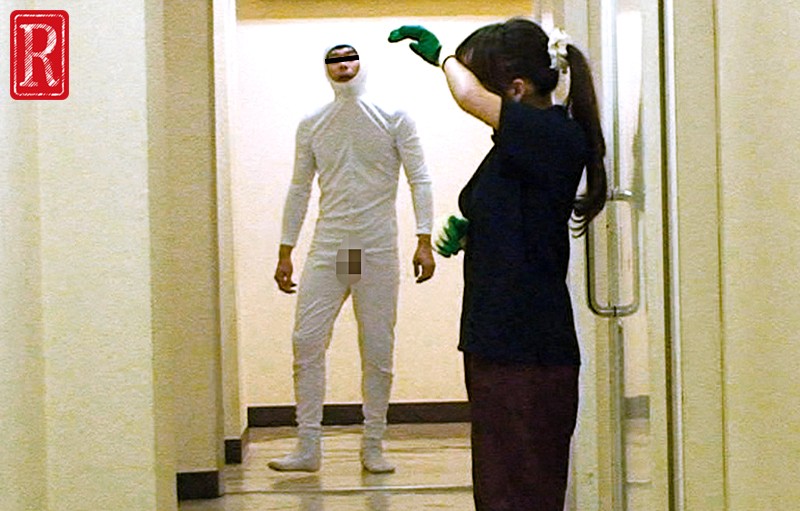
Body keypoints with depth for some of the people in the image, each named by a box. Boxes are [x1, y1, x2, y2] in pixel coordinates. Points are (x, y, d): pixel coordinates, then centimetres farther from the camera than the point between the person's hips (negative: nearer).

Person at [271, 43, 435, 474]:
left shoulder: (394, 119, 2)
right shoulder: (311, 125, 9)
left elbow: (419, 180, 0)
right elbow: (299, 189, 13)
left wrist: (424, 241, -10)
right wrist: (285, 252, 10)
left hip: (378, 252, -2)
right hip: (327, 250, 2)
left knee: (378, 351, 2)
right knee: (306, 343, -6)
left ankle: (373, 447, 13)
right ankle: (308, 447, 2)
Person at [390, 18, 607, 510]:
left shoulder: (557, 136, -16)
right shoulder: (525, 144, 12)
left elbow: (470, 96, -28)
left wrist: (444, 56, -7)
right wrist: (466, 233, 4)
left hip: (529, 358, -10)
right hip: (500, 348, 10)